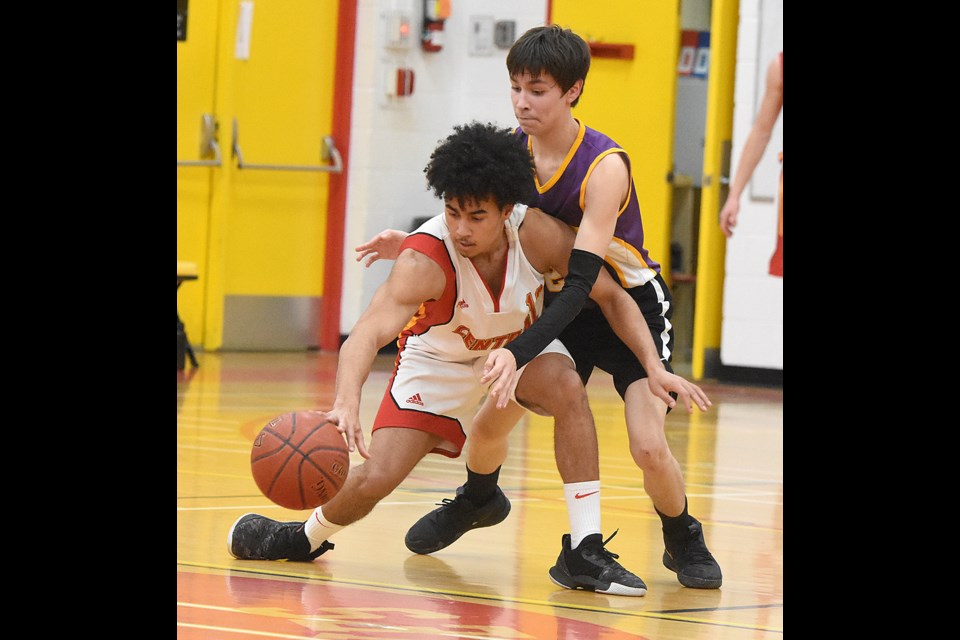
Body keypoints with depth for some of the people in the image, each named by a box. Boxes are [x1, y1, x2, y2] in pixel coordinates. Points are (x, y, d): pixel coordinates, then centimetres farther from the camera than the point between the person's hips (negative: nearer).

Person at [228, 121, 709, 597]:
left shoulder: (537, 234, -29)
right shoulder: (424, 258, -38)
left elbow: (611, 296, -14)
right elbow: (367, 334, -52)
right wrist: (346, 405, -71)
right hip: (438, 361, -2)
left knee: (567, 387, -29)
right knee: (374, 478, -11)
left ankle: (588, 551, -20)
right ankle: (306, 538, 25)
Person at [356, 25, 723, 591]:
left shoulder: (604, 166, -31)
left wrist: (519, 352, -49)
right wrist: (412, 245, -17)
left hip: (633, 304, -5)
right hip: (563, 301, 5)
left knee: (649, 446, -18)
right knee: (492, 412, -7)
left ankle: (685, 541, 11)